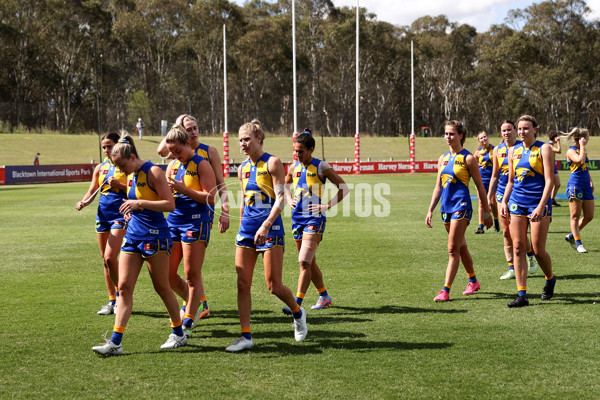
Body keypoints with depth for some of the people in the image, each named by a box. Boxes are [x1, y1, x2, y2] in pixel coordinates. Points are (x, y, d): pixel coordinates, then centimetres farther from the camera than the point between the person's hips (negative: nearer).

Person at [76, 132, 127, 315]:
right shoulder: (100, 168, 13)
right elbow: (92, 191, 14)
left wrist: (118, 184, -20)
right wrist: (83, 202, -6)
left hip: (120, 215, -6)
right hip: (103, 214, 6)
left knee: (110, 257, -15)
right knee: (105, 259, 7)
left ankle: (120, 295, 4)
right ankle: (112, 301, 16)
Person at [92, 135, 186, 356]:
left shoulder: (153, 172, -12)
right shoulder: (131, 176, 12)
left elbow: (170, 204, -19)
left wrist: (139, 203, -26)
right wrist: (129, 210, 7)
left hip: (155, 236, -8)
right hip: (133, 236, 8)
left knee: (162, 288, 2)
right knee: (124, 286, -1)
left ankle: (179, 334, 19)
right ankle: (115, 342, -3)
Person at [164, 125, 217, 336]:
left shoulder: (201, 165, -6)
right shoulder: (172, 166, 13)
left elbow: (210, 197, -14)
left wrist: (183, 189, -20)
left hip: (196, 221, -7)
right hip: (174, 220, 7)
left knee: (192, 275, -3)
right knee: (167, 274, 6)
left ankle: (188, 322, 6)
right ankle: (196, 303, 27)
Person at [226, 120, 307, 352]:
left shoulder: (272, 163, -6)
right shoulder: (243, 169, 13)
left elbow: (281, 199, -13)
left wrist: (266, 226, -23)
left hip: (270, 228, -6)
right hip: (247, 228, 6)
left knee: (274, 286, -4)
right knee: (242, 283, -3)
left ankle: (297, 312, 26)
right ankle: (246, 336, 1)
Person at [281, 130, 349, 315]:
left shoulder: (321, 167, -8)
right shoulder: (294, 168, 8)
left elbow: (344, 188, -5)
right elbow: (286, 185, 29)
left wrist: (327, 205, -13)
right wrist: (289, 200, 11)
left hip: (314, 219, -6)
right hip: (297, 217, 6)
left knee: (304, 261, -15)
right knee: (310, 262, 14)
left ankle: (297, 303, -17)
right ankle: (324, 296, 29)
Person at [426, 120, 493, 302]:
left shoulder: (467, 158, -6)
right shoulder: (443, 158, 12)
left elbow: (480, 186, -3)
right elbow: (438, 187, 16)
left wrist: (486, 211, -3)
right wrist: (430, 210, 12)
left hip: (461, 205, -7)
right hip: (446, 206, 7)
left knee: (453, 249, -10)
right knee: (461, 247, 17)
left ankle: (445, 290, -12)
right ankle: (473, 281, 33)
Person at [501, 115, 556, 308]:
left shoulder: (544, 149, -4)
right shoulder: (513, 151, 11)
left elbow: (549, 180, -10)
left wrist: (541, 206, -18)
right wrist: (504, 201, 6)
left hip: (539, 203, -5)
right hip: (517, 204, 5)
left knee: (538, 250, -2)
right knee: (518, 248, -3)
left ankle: (550, 279, 28)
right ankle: (522, 294, -1)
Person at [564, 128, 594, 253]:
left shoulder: (583, 150, 16)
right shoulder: (571, 151, -10)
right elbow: (581, 160, -28)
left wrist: (590, 182, 21)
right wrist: (582, 146, -17)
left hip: (586, 186, 8)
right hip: (575, 185, -8)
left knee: (589, 216, 7)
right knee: (575, 216, -2)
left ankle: (571, 236, 22)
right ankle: (578, 243, 3)